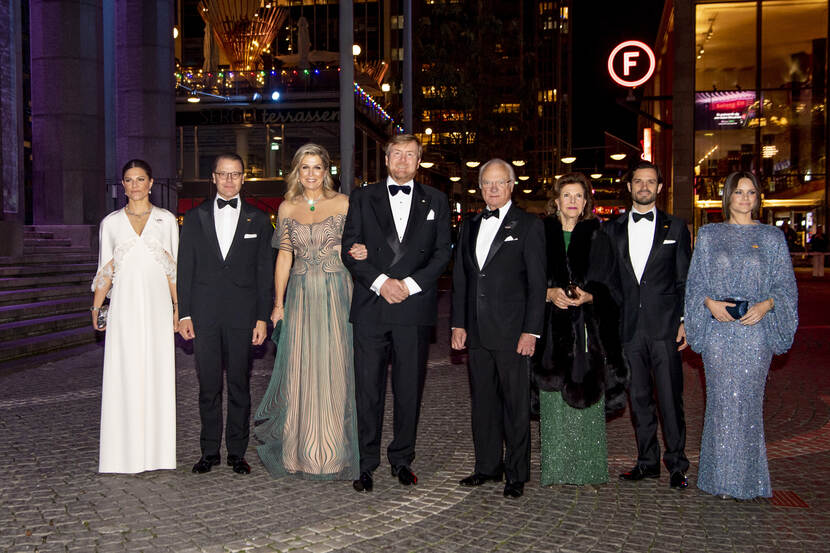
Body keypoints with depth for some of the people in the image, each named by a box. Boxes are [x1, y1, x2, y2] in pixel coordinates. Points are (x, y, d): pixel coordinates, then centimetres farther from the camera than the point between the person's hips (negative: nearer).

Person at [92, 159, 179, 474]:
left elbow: (173, 268, 7)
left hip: (157, 305, 0)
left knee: (157, 373, 1)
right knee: (123, 374, -1)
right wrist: (96, 307, 2)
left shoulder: (166, 220, 7)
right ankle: (126, 452, 7)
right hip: (124, 306, 0)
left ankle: (156, 451, 10)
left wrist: (178, 306, 0)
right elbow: (106, 270, 10)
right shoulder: (111, 222, 9)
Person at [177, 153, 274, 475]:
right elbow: (185, 269, 7)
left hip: (242, 314, -1)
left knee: (240, 385, 4)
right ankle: (209, 451, 17)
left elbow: (264, 272, 5)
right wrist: (184, 314, 0)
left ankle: (237, 451, 15)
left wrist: (262, 318, -2)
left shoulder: (257, 220, 7)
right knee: (208, 385, 6)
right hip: (204, 313, 1)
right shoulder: (195, 217, 9)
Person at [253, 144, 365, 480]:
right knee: (299, 370, 2)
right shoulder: (287, 208, 9)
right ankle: (300, 452, 15)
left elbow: (357, 245, 9)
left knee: (334, 370, 0)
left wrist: (361, 252, -15)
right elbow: (284, 257, 10)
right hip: (301, 296, 2)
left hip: (336, 294, -2)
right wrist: (278, 303, 6)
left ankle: (333, 452, 12)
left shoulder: (343, 203, 2)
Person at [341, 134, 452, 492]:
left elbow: (442, 252, 5)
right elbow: (349, 250, 2)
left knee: (410, 389, 8)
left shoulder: (435, 201, 11)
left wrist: (409, 284, -9)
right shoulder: (362, 198, 9)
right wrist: (380, 282, -11)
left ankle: (402, 459, 22)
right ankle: (366, 463, 13)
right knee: (368, 389, 2)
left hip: (415, 308, 1)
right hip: (370, 308, 0)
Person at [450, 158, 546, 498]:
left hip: (512, 331, -5)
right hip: (477, 331, 5)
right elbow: (460, 279, 15)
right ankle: (487, 467, 25)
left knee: (516, 405, 1)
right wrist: (458, 324, 8)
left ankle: (516, 475, 13)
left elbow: (537, 282, -5)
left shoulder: (529, 225, -1)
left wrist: (531, 330, -11)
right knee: (482, 402, 12)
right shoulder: (470, 226, 14)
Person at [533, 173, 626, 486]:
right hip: (552, 330, 0)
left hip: (587, 330, 0)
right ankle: (555, 470, 9)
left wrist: (588, 296, -15)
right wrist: (548, 293, -13)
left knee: (587, 400, -1)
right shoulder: (541, 235, 8)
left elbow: (609, 285, 4)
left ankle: (588, 471, 8)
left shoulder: (598, 239, 9)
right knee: (554, 400, 0)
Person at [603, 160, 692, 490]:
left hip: (664, 327, -2)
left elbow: (684, 281, 5)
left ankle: (677, 465, 10)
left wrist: (684, 322, -3)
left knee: (670, 398, -2)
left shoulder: (675, 228, 7)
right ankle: (647, 462, 20)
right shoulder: (612, 230, 11)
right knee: (639, 399, 9)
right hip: (629, 327, 2)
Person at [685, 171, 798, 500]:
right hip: (718, 330, 1)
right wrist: (710, 303, -10)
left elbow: (785, 285, 6)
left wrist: (766, 305, -12)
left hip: (755, 330, 0)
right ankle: (721, 478, 10)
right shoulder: (708, 235, 10)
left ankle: (749, 480, 12)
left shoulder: (772, 237, 8)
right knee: (721, 399, -1)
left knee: (749, 400, -1)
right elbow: (695, 282, 9)